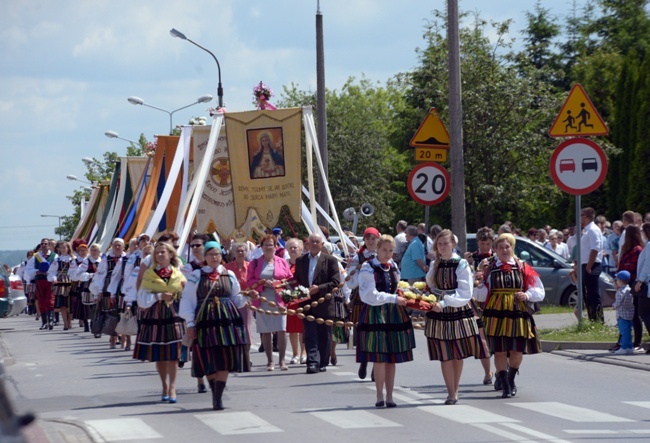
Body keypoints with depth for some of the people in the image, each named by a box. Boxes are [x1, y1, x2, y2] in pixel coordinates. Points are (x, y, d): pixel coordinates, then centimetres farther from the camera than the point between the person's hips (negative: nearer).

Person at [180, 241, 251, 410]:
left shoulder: (229, 275, 12)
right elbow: (187, 300, 4)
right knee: (208, 361, -1)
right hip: (205, 320, -1)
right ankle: (215, 395, 12)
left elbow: (236, 299, 15)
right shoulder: (196, 276, 5)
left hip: (227, 319, 1)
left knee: (225, 360, -6)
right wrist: (190, 323, -2)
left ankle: (218, 398, -5)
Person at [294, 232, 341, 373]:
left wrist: (319, 288, -15)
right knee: (310, 335, -6)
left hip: (324, 305, -2)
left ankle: (322, 363, 15)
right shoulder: (300, 260, 12)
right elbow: (296, 281, 18)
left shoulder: (330, 260, 1)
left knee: (324, 336, 6)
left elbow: (336, 282, -4)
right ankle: (312, 363, -12)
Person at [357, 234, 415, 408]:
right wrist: (394, 299, -15)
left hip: (393, 314, 6)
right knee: (379, 358, -9)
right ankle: (380, 396, -3)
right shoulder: (368, 267, -7)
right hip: (375, 314, -6)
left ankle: (389, 397, 9)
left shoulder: (393, 266, 14)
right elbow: (370, 295, -14)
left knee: (392, 359, 4)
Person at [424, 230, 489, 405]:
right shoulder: (435, 265, 6)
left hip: (459, 312, -3)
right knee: (445, 356, -1)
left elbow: (465, 293, -15)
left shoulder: (462, 264, -7)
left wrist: (444, 302, -22)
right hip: (438, 313, 3)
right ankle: (451, 393, 3)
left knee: (458, 354, 6)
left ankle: (454, 390, 20)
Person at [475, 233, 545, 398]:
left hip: (518, 314, 1)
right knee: (499, 351, -3)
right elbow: (480, 296, 4)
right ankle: (505, 385, 9)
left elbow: (538, 291, 7)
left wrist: (526, 295, -11)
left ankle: (511, 379, 27)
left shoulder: (522, 267, 6)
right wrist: (480, 280, -12)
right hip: (496, 314, -1)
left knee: (517, 350, 3)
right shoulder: (488, 267, 4)